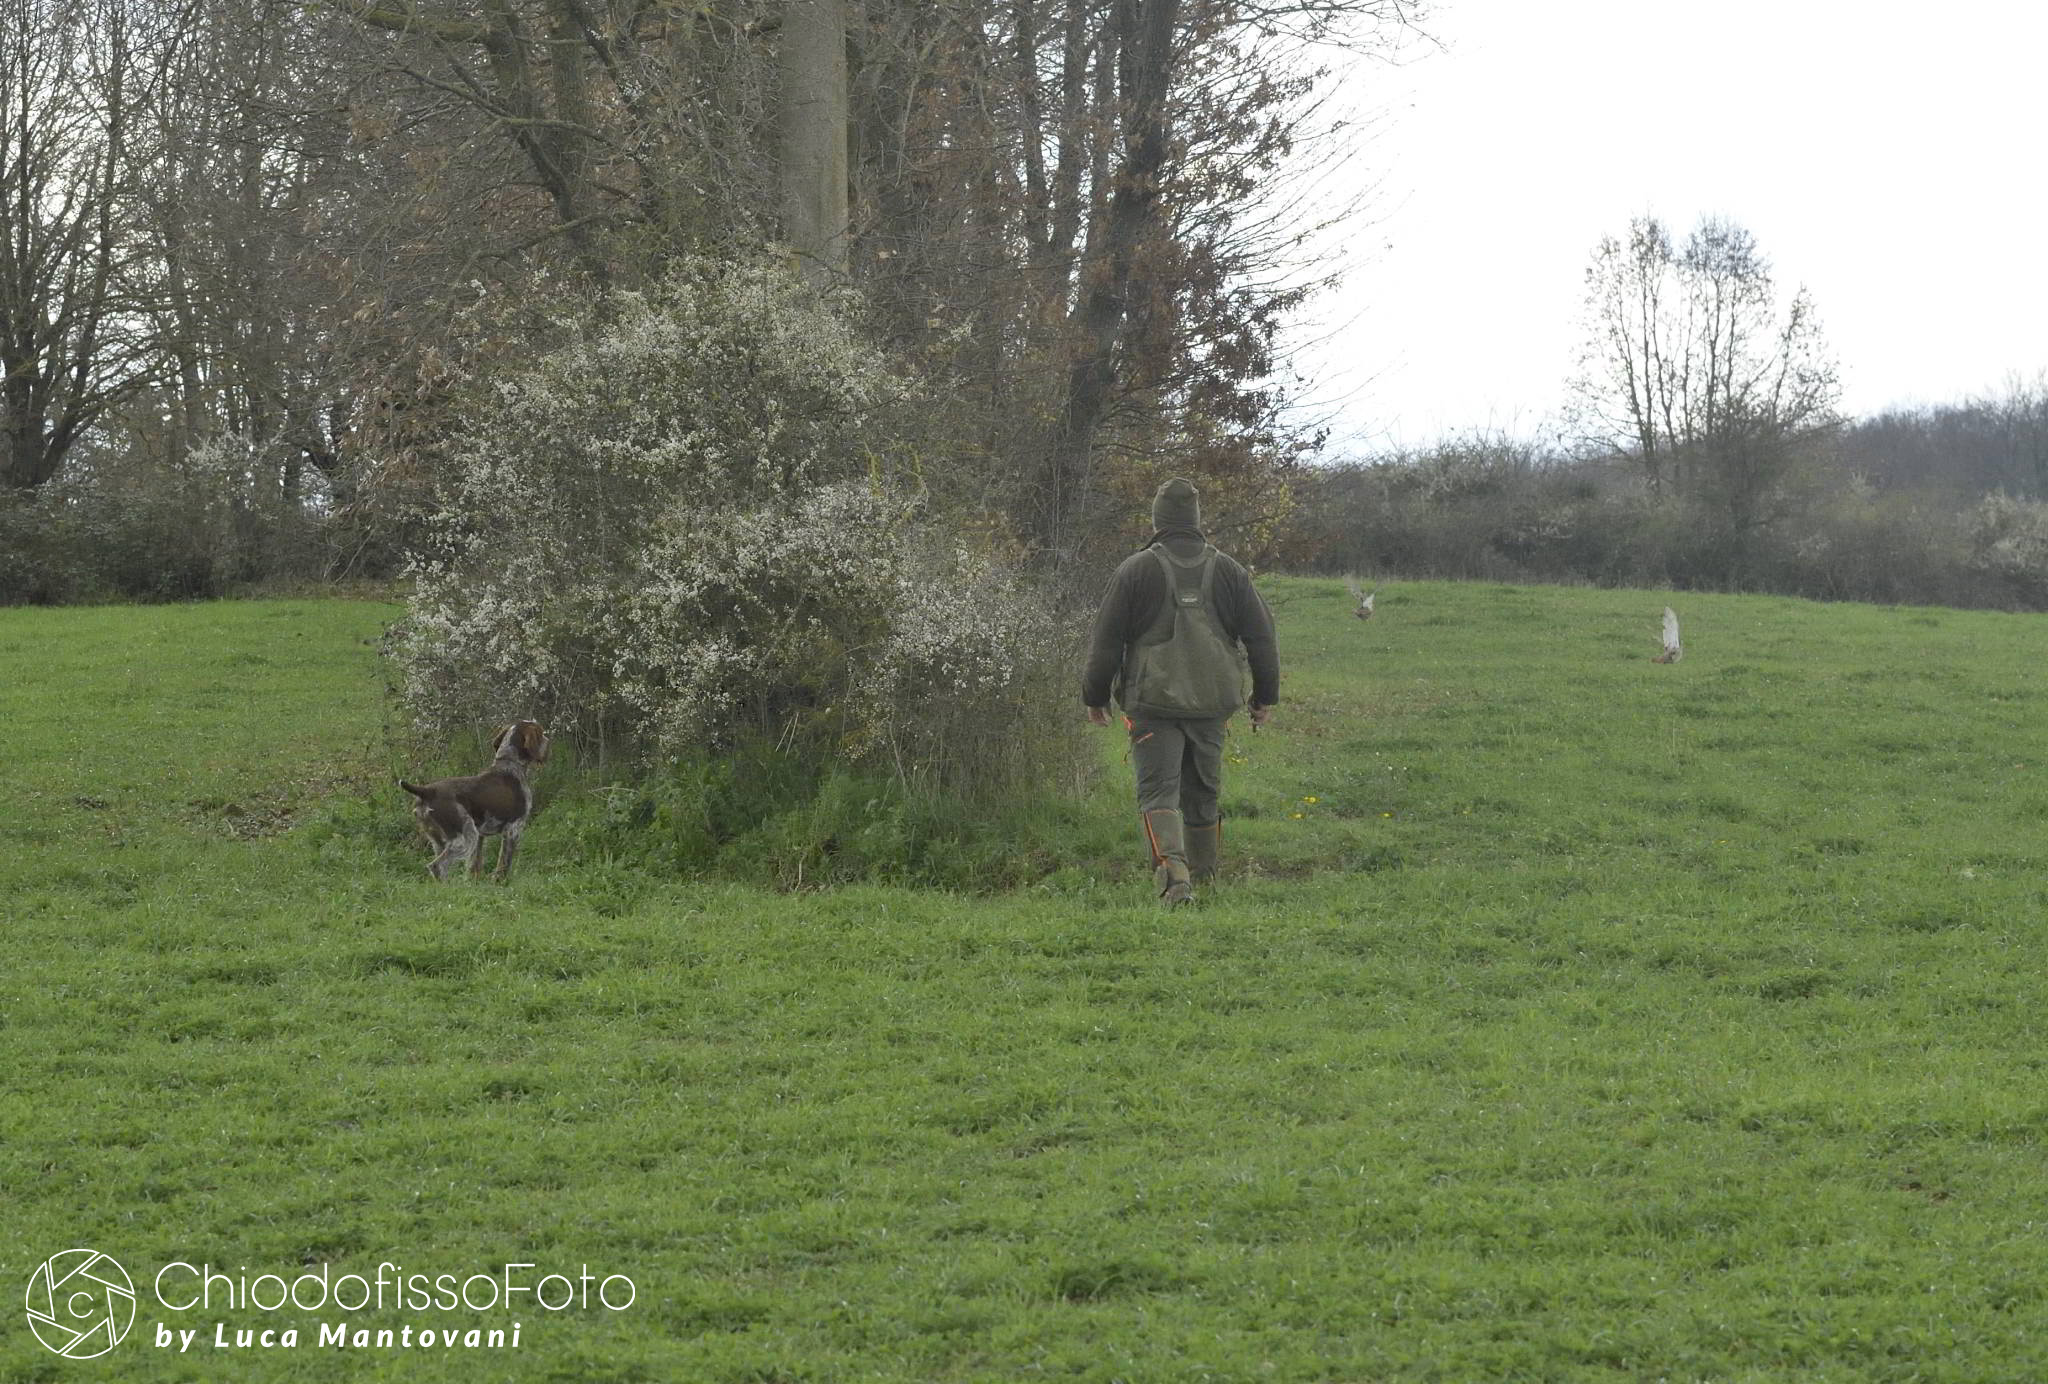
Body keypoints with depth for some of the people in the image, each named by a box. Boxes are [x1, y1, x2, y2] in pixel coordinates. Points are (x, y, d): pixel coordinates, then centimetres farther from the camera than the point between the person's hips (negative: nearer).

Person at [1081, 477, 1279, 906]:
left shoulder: (1136, 570, -4)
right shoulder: (1227, 570, 5)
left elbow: (1106, 640, -2)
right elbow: (1261, 634, 7)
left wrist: (1095, 696, 10)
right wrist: (1265, 696, 16)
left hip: (1153, 701, -3)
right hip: (1211, 703, 3)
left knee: (1158, 790, -6)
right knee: (1203, 791, 16)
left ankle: (1172, 870, -28)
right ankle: (1203, 879, 24)